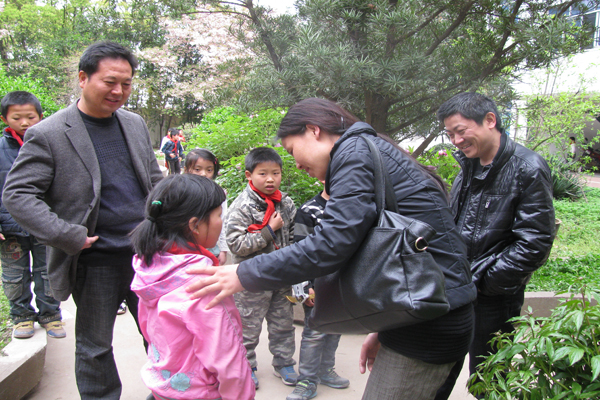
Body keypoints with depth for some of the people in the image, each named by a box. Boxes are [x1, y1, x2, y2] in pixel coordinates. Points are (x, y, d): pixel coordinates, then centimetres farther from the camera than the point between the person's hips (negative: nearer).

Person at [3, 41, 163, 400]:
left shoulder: (136, 124, 8)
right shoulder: (48, 134, -10)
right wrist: (69, 237, -17)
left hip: (146, 252, 5)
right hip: (95, 262, -4)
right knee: (95, 347, 13)